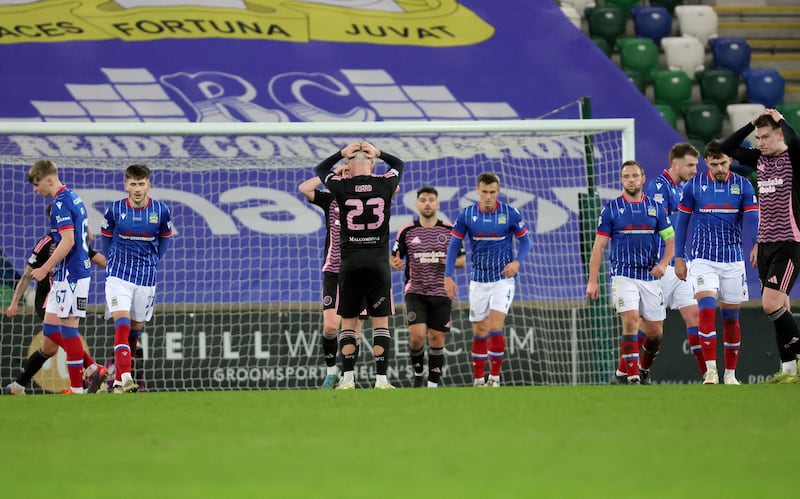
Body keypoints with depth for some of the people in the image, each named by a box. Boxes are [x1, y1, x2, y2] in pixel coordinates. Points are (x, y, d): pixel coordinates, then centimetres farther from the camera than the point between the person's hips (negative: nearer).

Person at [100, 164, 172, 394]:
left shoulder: (161, 211, -4)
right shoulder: (115, 210, -7)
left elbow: (165, 237, 14)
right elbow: (106, 237, 11)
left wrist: (154, 261, 12)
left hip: (146, 277, 2)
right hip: (118, 275, -2)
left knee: (136, 327, 10)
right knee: (122, 323, -17)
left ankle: (120, 369, 27)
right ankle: (123, 379, -26)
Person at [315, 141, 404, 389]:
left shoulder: (342, 187, -2)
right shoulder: (385, 184, 1)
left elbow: (321, 169, 20)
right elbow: (398, 164, 25)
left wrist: (342, 153, 23)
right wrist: (377, 152, 22)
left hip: (350, 262, 0)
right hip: (378, 261, 0)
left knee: (348, 322, 7)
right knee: (380, 322, 4)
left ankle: (347, 378, 0)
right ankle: (381, 378, -3)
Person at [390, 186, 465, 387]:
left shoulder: (450, 231, 4)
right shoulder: (406, 232, 2)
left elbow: (462, 260, 9)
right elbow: (393, 258, 7)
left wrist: (451, 261, -14)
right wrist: (395, 263, -17)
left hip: (441, 293, 1)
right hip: (415, 292, -1)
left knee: (436, 339, 1)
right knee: (417, 335, -16)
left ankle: (433, 384, 10)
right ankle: (418, 374, 8)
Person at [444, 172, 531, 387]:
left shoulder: (510, 213, -7)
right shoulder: (466, 215, -3)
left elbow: (525, 240, 3)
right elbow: (454, 244, 4)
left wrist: (517, 261, -16)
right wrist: (448, 276, -2)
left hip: (503, 278, -2)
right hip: (478, 279, 2)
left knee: (495, 327, -15)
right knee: (479, 332, 5)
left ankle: (495, 376, -1)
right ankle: (478, 379, 15)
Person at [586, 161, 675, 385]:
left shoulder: (655, 208, 8)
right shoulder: (611, 209, 2)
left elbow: (671, 240, 9)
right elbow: (599, 246, 3)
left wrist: (663, 263, -11)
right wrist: (593, 280, -3)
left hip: (650, 276, 3)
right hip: (623, 275, -3)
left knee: (655, 332, 5)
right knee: (630, 321, -20)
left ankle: (644, 367, 32)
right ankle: (632, 376, -17)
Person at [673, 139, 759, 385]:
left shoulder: (743, 186, 0)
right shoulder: (694, 185, 0)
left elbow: (752, 218, -8)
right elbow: (682, 221, 7)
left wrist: (758, 244, -27)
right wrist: (679, 258, 3)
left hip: (733, 260, 1)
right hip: (703, 259, -1)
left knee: (731, 318, 6)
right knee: (707, 309, -18)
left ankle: (730, 374, 16)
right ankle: (710, 371, -19)